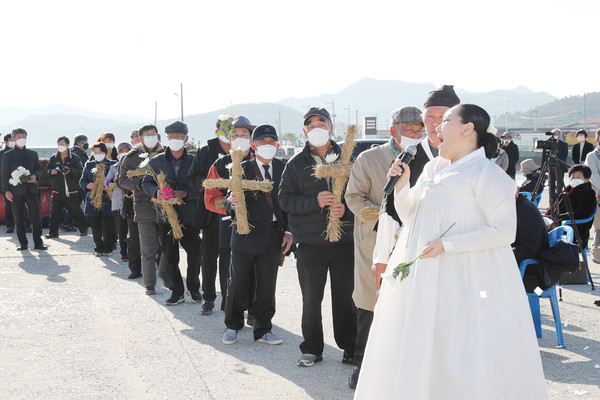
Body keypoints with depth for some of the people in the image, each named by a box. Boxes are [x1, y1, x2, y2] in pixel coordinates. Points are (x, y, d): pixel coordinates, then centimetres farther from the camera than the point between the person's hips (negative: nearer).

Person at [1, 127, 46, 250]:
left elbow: (39, 169, 18)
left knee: (36, 217, -4)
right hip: (16, 191, -2)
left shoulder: (33, 154, 15)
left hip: (31, 189, 2)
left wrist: (35, 176, -5)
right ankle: (22, 243, 10)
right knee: (19, 218, 2)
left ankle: (38, 242, 2)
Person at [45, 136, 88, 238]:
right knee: (55, 212, -2)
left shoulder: (74, 158, 0)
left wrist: (71, 170, -23)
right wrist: (51, 172, -7)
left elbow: (80, 171, -6)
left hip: (71, 191, -2)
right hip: (57, 190, 3)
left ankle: (83, 229, 23)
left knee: (75, 211, 7)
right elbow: (47, 170, 15)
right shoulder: (53, 158, 9)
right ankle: (53, 232, 6)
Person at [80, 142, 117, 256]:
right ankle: (98, 248, 15)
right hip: (93, 199, 2)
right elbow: (82, 181, 12)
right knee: (96, 228, 3)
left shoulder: (112, 164, 5)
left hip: (108, 201, -2)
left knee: (108, 227, -2)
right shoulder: (89, 164, 13)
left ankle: (108, 248, 13)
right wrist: (88, 186, -10)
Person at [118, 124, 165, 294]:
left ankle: (167, 278, 26)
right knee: (148, 250, 0)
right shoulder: (132, 157, 5)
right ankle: (149, 284, 10)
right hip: (144, 209, -2)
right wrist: (140, 183, -12)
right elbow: (123, 180, 4)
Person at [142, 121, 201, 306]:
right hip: (165, 216, 2)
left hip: (189, 216, -1)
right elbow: (146, 183, 10)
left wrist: (185, 193, -19)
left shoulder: (194, 161, 1)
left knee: (195, 254, 3)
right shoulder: (156, 162, 7)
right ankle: (177, 292, 20)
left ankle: (194, 287, 26)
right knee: (169, 257, 6)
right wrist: (157, 191, -11)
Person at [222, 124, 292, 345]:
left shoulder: (283, 169, 6)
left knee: (267, 284, 8)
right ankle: (232, 326, 22)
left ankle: (263, 330, 20)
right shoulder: (243, 168, -2)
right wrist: (232, 202, -31)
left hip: (273, 234, 2)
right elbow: (230, 201, -8)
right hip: (246, 232, -2)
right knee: (238, 282, 5)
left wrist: (288, 231, 1)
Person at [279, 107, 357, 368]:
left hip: (345, 238, 0)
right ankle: (312, 349, 17)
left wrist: (346, 208, -13)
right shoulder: (296, 163, 7)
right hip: (310, 241, 0)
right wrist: (315, 202, -15)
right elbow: (285, 199, 0)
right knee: (311, 297, 5)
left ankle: (349, 347, 19)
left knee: (346, 295, 5)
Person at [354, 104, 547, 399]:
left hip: (465, 281, -8)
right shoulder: (433, 168, 15)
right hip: (424, 279, 8)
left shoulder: (486, 173, -10)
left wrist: (447, 244, -20)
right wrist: (402, 184, 3)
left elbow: (504, 231, -17)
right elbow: (409, 216, 20)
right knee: (417, 351, 12)